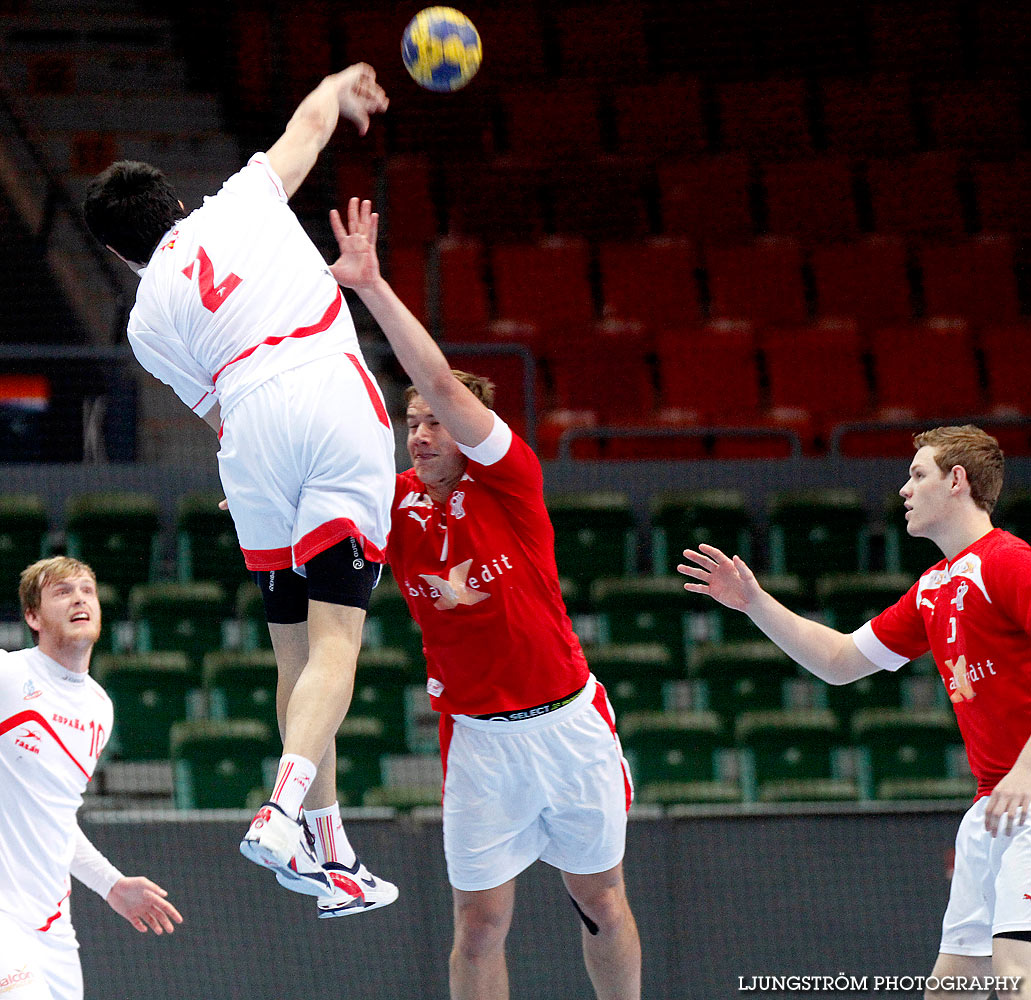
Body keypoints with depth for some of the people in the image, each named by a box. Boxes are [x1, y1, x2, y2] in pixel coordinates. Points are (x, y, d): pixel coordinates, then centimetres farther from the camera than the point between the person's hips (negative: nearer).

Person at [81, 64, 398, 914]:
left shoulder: (148, 320, 19)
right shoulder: (241, 200, 21)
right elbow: (310, 120, 35)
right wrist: (342, 85, 55)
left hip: (253, 426, 1)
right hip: (335, 391, -1)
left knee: (295, 648, 11)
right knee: (334, 639, -8)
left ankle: (330, 852, 10)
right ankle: (284, 810, -28)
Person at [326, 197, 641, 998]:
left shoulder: (509, 479, -11)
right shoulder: (392, 504, 1)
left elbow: (442, 381, -24)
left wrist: (373, 285, -31)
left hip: (569, 720, -2)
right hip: (477, 740, 2)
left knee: (602, 901, 11)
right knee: (480, 923, 0)